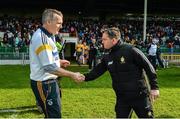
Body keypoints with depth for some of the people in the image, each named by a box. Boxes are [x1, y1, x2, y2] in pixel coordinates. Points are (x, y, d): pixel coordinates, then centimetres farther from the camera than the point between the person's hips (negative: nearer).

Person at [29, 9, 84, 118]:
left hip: (49, 82, 10)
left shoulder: (46, 35, 8)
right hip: (44, 83, -10)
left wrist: (59, 61, 10)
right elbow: (49, 67, -27)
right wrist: (72, 75, -23)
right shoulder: (42, 38, -23)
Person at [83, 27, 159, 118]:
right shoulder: (107, 57, 4)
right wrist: (85, 77, -11)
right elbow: (97, 71, 7)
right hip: (122, 98, 6)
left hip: (140, 96, -5)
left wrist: (154, 87, -13)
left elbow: (148, 67, -12)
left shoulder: (130, 50, -16)